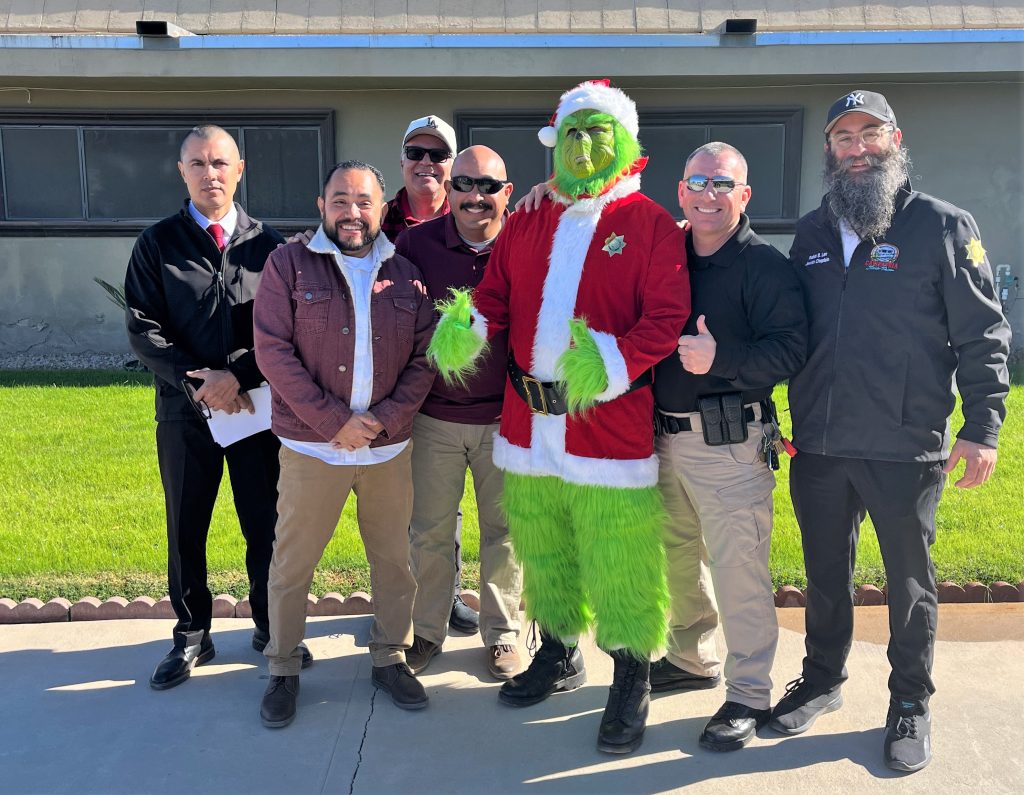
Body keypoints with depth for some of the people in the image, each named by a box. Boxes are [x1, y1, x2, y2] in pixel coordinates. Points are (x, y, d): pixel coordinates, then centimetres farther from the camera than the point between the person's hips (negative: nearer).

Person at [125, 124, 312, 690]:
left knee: (266, 524, 8)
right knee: (185, 530, 10)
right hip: (184, 410, 0)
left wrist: (239, 375, -15)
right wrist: (198, 382, -15)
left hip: (258, 405, 0)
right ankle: (192, 637, 26)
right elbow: (142, 329, -3)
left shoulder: (266, 243, 3)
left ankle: (270, 627, 27)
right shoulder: (157, 243, 3)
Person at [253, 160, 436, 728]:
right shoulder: (289, 265, -2)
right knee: (292, 561, 7)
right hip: (312, 447, -2)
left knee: (395, 558, 12)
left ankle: (390, 658, 30)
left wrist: (388, 418, -10)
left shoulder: (405, 274, 6)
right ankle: (282, 669, 25)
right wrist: (333, 422, -14)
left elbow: (424, 357, 4)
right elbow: (272, 350, -9)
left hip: (390, 447, 3)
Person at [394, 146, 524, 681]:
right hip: (435, 417, 1)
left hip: (505, 418, -1)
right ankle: (427, 631, 33)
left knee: (503, 530, 13)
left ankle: (502, 634, 32)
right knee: (429, 531, 13)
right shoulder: (416, 243, -3)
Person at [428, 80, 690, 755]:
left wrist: (611, 364, -27)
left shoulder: (650, 224, -3)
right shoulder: (528, 224, 13)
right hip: (529, 420, 6)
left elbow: (667, 317, -11)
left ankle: (632, 681, 19)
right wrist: (466, 329, -11)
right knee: (542, 549, 18)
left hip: (611, 418, -5)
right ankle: (559, 656, 39)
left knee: (618, 560, -1)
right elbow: (496, 297, 12)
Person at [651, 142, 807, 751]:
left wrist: (721, 358, -30)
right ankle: (693, 660, 37)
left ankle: (750, 694, 12)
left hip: (730, 443, -7)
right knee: (678, 554, 18)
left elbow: (791, 348, -19)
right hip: (667, 436, 7)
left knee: (738, 567, -3)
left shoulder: (765, 266, -8)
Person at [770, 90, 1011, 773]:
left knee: (911, 583, 11)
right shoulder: (811, 233, 11)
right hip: (817, 448, 4)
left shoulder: (943, 225, -3)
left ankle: (911, 704, 30)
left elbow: (983, 334, -5)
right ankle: (823, 680, 37)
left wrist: (982, 427, -12)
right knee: (826, 574, 17)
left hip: (906, 450, -4)